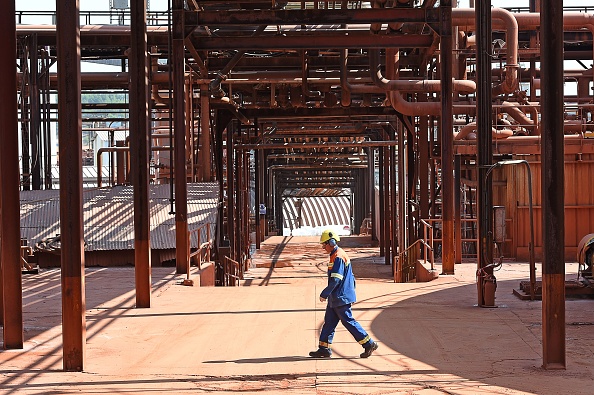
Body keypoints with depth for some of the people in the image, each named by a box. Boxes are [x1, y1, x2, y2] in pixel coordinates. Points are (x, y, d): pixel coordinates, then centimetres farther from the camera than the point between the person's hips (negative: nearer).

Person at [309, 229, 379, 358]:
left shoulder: (338, 257, -19)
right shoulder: (336, 255, 14)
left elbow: (335, 280, -24)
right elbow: (351, 277, 21)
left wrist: (324, 294, -16)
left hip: (341, 298, -10)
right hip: (335, 298, 10)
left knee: (348, 321, -4)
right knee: (329, 322, 11)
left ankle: (369, 344, 2)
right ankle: (324, 349, 14)